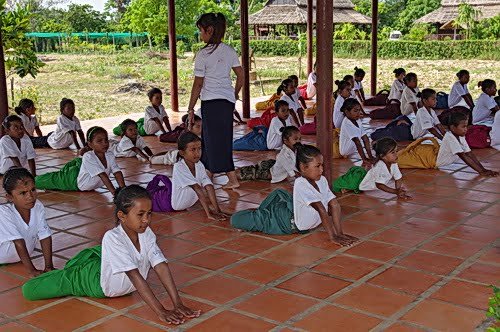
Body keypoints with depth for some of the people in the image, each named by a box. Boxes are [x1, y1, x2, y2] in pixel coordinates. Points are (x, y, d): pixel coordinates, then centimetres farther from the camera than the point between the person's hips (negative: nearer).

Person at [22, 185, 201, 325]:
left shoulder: (147, 233, -20)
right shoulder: (112, 237, -35)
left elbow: (161, 266, -26)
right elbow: (135, 276, -40)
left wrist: (178, 304, -35)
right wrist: (160, 311, -43)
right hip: (99, 285, -5)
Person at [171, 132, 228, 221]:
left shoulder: (199, 165, -12)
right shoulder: (179, 167, -29)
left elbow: (209, 187, -20)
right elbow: (198, 189, -36)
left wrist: (217, 210, -29)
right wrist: (209, 214, -37)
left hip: (190, 201, 6)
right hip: (178, 204, -6)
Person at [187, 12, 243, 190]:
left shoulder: (203, 54, -11)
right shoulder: (229, 51, 6)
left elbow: (198, 84, -8)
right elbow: (241, 76, 8)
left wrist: (191, 109, -2)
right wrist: (235, 95, 23)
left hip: (211, 101, -7)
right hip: (228, 99, 7)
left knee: (216, 140, 1)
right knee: (208, 137, 18)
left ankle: (233, 179, 1)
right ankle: (208, 173, 27)